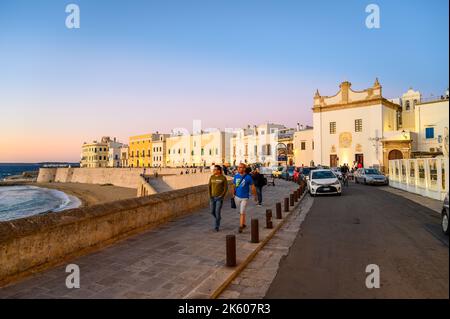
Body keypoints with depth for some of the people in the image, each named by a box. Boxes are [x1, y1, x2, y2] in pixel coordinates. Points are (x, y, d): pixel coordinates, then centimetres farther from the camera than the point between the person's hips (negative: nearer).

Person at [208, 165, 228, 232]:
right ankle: (218, 219, 39)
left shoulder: (223, 178, -9)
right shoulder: (212, 177, 4)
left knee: (217, 212, -6)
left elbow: (226, 188, -6)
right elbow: (209, 186, 9)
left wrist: (222, 196, -13)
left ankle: (216, 226, 7)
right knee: (212, 212, 10)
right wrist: (210, 195, 0)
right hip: (212, 197, 5)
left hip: (219, 197, -5)